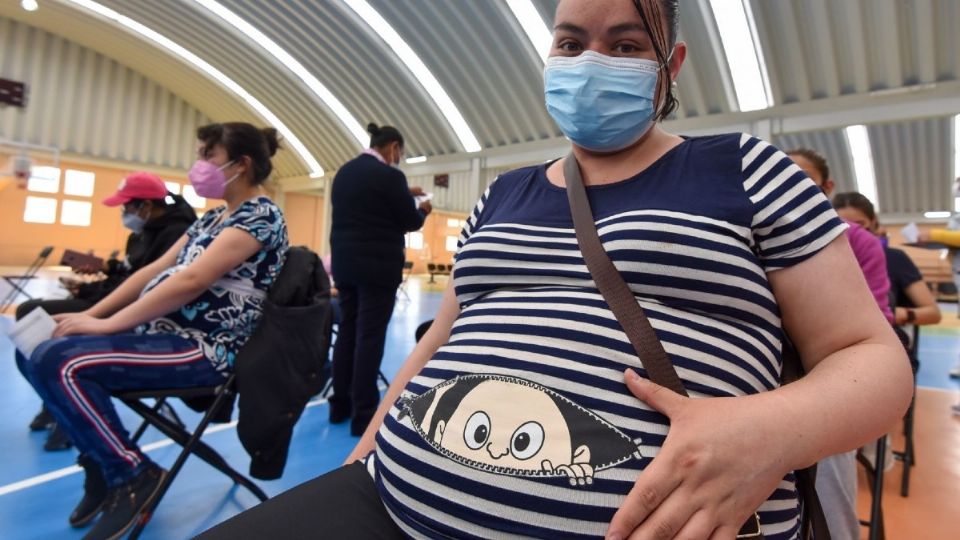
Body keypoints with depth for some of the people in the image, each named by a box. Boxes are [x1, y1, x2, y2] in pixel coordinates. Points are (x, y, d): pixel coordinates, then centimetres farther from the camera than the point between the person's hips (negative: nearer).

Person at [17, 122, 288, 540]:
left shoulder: (260, 216, -14)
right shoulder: (214, 217, 17)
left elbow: (191, 281, -22)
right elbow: (156, 270, 15)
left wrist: (105, 325, -16)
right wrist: (89, 314, 6)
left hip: (202, 349, -10)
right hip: (160, 332, 10)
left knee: (59, 362, -22)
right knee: (36, 353, 8)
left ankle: (131, 473, -5)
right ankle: (99, 459, 16)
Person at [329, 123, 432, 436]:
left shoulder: (345, 171, 12)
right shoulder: (389, 175, -13)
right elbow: (410, 222, -7)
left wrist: (402, 194, 26)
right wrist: (422, 209, 13)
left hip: (345, 264, 8)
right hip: (378, 268, -8)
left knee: (347, 332, 13)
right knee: (370, 338, -3)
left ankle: (340, 405, 23)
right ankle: (364, 414, 4)